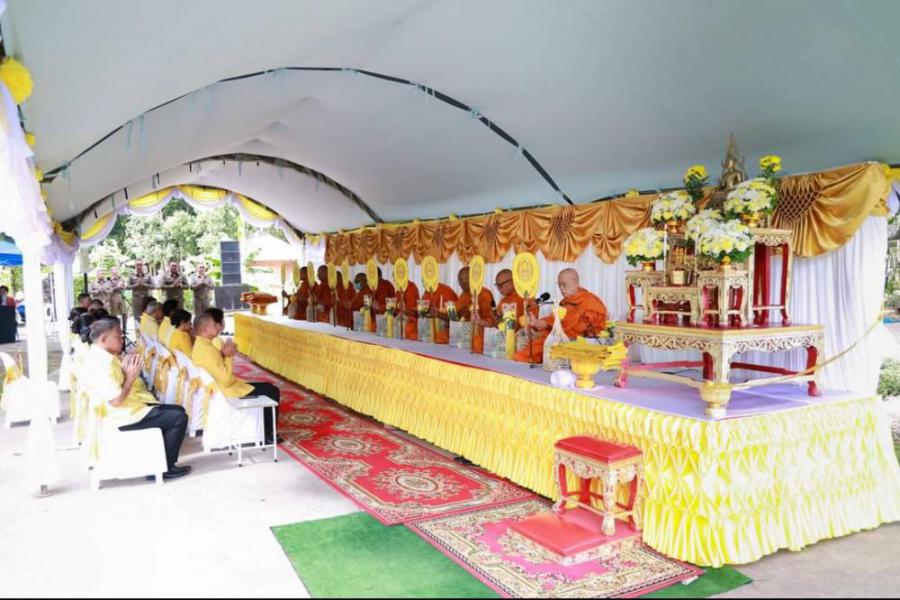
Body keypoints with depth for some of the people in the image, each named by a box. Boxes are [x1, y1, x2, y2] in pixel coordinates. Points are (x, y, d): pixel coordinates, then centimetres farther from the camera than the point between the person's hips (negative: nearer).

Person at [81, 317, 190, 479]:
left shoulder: (101, 356, 11)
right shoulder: (102, 363, -23)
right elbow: (116, 400, -28)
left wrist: (126, 370, 1)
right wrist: (131, 376, -19)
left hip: (130, 408, 11)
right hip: (126, 416, -11)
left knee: (177, 410, 16)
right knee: (179, 417, -14)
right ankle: (165, 467, -2)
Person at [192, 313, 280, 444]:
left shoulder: (200, 345, 6)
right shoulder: (207, 350, -26)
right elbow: (226, 380, -27)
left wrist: (223, 354, -1)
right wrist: (228, 356, -17)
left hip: (222, 387, 10)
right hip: (228, 391, -10)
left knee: (267, 387, 19)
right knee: (272, 392, -3)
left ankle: (263, 430, 22)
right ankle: (268, 434, 8)